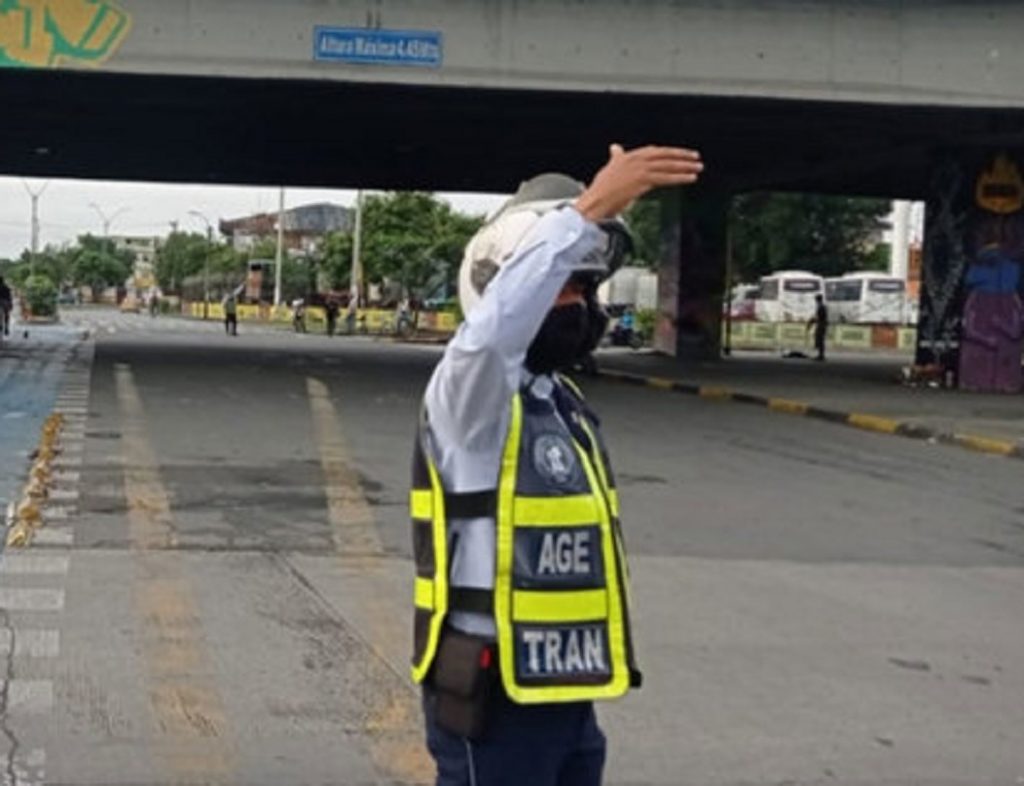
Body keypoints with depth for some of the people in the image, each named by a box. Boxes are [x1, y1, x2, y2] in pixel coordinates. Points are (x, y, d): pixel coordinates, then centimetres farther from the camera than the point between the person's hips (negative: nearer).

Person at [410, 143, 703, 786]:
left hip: (564, 697, 9)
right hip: (493, 698, -9)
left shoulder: (568, 404, 14)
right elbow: (494, 326, -38)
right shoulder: (472, 391, -14)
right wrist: (586, 212, -44)